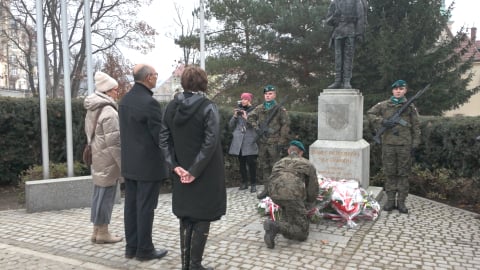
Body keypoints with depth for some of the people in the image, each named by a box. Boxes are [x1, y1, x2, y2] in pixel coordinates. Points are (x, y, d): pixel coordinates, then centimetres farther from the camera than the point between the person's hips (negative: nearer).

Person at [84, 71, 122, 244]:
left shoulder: (92, 110, 12)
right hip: (108, 161, -9)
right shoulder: (108, 111, -18)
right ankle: (102, 232, 9)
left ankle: (97, 230, 23)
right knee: (106, 195, -1)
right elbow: (114, 142, -21)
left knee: (99, 194, 15)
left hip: (97, 159, 9)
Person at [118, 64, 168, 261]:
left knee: (131, 205, 12)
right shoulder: (149, 102, -19)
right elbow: (160, 135, -17)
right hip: (148, 164, -8)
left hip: (129, 163, 8)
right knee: (145, 207, 1)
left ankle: (131, 246, 22)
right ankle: (144, 249, 12)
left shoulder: (125, 99, 8)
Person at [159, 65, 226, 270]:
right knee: (202, 218, 6)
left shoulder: (171, 107, 3)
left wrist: (175, 166, -2)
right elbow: (210, 143, -20)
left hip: (182, 172, 5)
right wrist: (194, 171, -16)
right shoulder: (208, 107, -12)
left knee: (185, 217, 16)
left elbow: (164, 140, 0)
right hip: (205, 173, -5)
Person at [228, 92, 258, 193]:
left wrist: (247, 118, -19)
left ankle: (253, 184, 2)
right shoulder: (238, 110, 12)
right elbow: (231, 125, 9)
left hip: (250, 140, -4)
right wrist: (235, 116, -8)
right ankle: (244, 182, 18)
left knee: (251, 163, -7)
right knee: (241, 163, 8)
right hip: (238, 140, 4)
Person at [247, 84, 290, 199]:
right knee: (264, 166, 10)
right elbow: (250, 117, 10)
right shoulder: (259, 108, 10)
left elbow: (285, 125, -5)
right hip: (262, 142, 5)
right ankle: (266, 188, 20)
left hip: (274, 142, -4)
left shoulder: (279, 109, -2)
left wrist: (282, 141, -10)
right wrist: (256, 127, -6)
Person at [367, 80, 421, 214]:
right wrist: (382, 122, -9)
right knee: (390, 173, 6)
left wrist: (415, 143, 0)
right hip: (388, 144, 0)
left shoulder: (410, 107, 6)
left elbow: (416, 126, 7)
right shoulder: (383, 105, 6)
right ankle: (390, 200, 15)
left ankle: (401, 202, 12)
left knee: (403, 174, 4)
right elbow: (370, 114, 7)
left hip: (405, 145, 0)